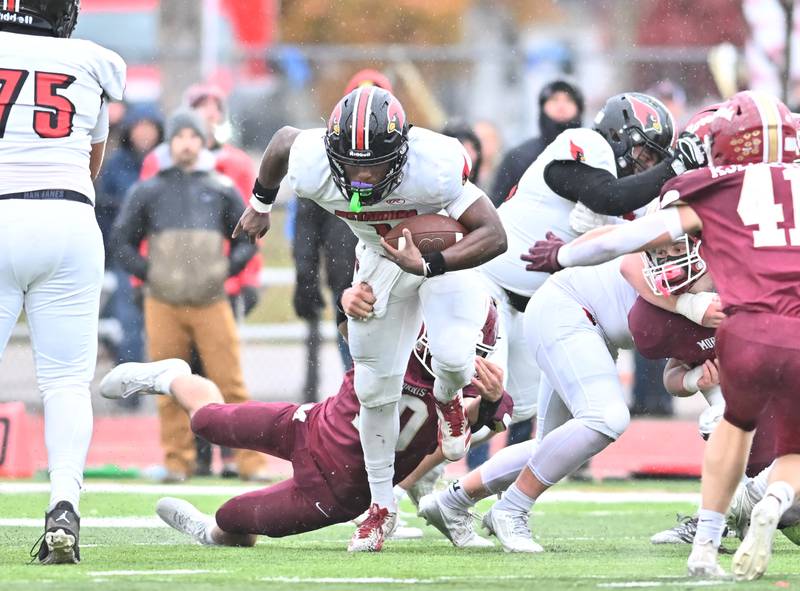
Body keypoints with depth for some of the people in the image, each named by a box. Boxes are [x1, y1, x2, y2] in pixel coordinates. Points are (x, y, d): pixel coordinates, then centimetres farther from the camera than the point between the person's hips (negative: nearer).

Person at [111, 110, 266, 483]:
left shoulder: (222, 190, 12)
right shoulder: (148, 192, 10)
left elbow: (247, 239, 17)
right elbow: (123, 242, 14)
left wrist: (228, 268, 2)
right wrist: (147, 273, 1)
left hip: (212, 302, 0)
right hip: (163, 304, 0)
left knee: (230, 383, -6)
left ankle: (250, 461, -5)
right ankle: (177, 462, 7)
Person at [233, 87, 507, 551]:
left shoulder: (435, 167, -41)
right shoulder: (313, 168, -31)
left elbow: (494, 235, -36)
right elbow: (284, 138, -5)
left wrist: (429, 266, -49)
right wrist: (260, 205, 11)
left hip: (448, 250, -3)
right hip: (381, 258, 3)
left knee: (453, 359, -26)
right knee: (375, 389, 5)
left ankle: (447, 399, 13)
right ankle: (382, 504, 24)